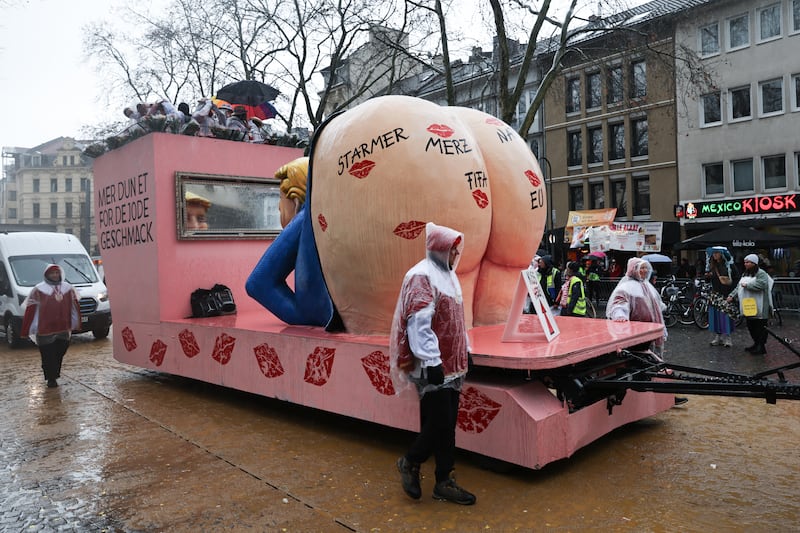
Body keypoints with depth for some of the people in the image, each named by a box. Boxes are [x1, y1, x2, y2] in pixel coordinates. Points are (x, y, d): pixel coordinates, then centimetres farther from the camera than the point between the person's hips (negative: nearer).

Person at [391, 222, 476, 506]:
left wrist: (465, 350, 19)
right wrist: (432, 362, -23)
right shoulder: (421, 276, -15)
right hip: (434, 366, -9)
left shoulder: (448, 274, 15)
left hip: (453, 365, 9)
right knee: (440, 424, -5)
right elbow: (419, 324, -21)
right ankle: (410, 462, 19)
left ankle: (444, 482, 21)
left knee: (447, 425, 11)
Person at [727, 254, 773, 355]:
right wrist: (732, 295, 2)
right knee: (751, 326, 16)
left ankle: (761, 347, 5)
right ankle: (756, 344, 29)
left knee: (760, 327, -2)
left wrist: (747, 285, -17)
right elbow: (738, 287, 16)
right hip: (748, 306, 9)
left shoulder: (761, 274, -9)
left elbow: (760, 285, -26)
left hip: (758, 308, -8)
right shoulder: (745, 274, 17)